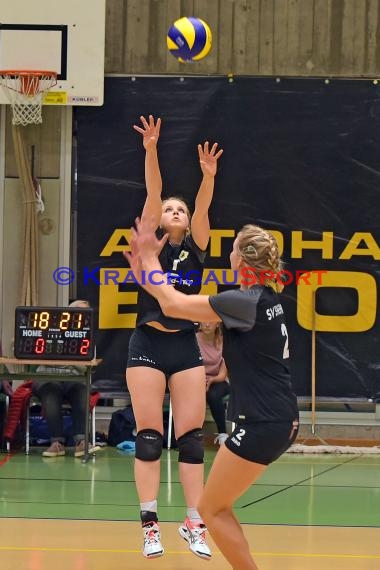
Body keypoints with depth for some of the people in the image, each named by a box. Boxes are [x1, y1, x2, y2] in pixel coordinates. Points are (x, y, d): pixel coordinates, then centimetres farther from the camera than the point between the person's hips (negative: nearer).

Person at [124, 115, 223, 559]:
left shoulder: (196, 248, 8)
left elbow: (203, 208, -9)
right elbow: (153, 193, -9)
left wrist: (208, 176, -26)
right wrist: (150, 151, -20)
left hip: (185, 347, 2)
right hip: (148, 345, -2)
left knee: (191, 437, 1)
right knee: (148, 436, -2)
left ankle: (194, 524, 4)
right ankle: (149, 525, 1)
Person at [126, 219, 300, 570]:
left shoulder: (247, 302, -18)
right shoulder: (264, 298, 10)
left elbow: (173, 305, -13)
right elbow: (187, 305, 18)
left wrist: (150, 257, 1)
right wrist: (147, 274, 19)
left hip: (263, 424, -9)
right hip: (280, 420, 9)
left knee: (211, 509, 1)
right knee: (218, 505, 18)